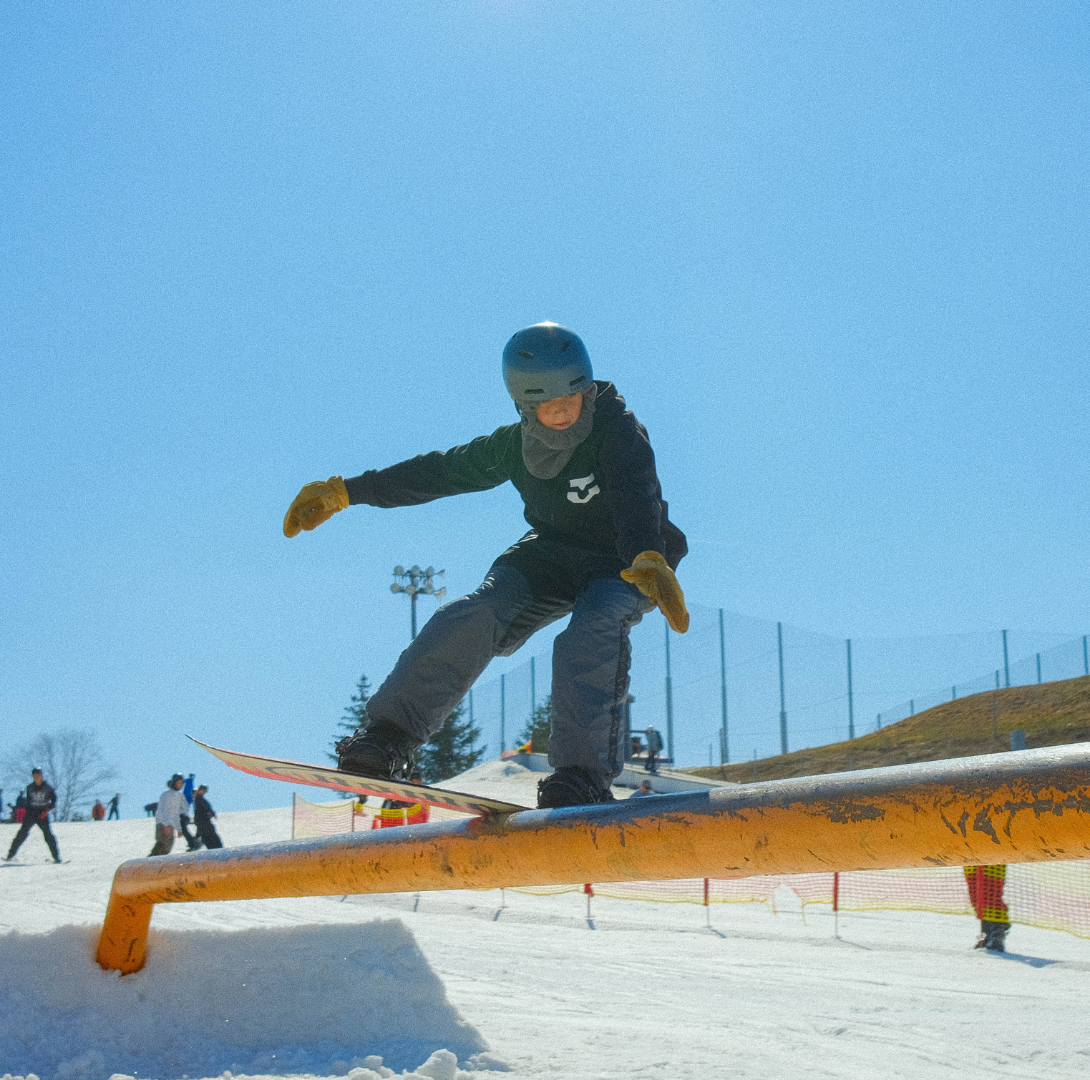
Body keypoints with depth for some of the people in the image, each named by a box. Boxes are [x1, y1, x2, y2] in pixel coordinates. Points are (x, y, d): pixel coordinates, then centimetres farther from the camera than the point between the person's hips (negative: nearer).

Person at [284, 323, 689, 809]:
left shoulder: (618, 431, -23)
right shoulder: (515, 446, -8)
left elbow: (637, 498, -41)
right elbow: (438, 471, 3)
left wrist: (648, 561, -63)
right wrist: (342, 492, 5)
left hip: (625, 565, -4)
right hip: (551, 554, 4)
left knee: (593, 631, -36)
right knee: (475, 617, -21)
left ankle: (583, 775, -37)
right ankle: (389, 735, -16)